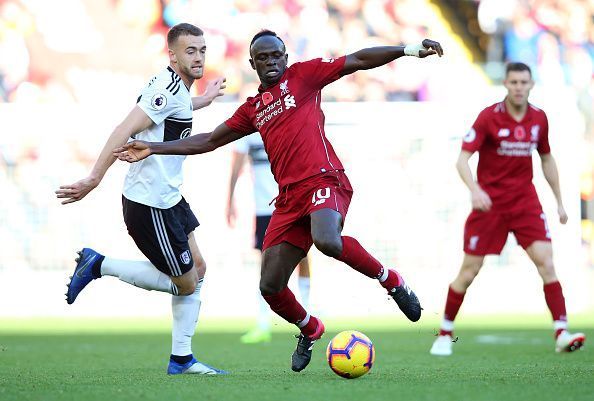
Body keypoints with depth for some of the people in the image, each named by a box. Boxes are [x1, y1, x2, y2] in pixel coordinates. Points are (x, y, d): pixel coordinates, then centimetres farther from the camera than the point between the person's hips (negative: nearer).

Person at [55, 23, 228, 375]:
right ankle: (98, 265, 4)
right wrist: (94, 179, -33)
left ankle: (181, 359, 15)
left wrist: (202, 101, 36)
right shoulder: (169, 88, -19)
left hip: (168, 198, 10)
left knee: (197, 270, 12)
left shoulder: (177, 87, 11)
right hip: (150, 204, -10)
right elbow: (126, 130, -27)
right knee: (186, 284, 0)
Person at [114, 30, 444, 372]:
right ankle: (310, 331, 29)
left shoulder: (302, 76, 9)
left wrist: (410, 50, -5)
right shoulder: (252, 109, 23)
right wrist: (152, 149, 22)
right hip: (289, 197, 6)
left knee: (327, 240, -38)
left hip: (323, 180, -6)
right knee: (270, 286, 0)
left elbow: (358, 61, 4)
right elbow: (209, 141, 27)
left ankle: (391, 280, -14)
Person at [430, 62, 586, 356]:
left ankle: (562, 334, -14)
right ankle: (445, 334, 18)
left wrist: (559, 201, 16)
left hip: (526, 202, 3)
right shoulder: (489, 117, -12)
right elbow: (463, 158, -17)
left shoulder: (539, 119, 2)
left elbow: (547, 160, 17)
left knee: (545, 260, -13)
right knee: (469, 270, 1)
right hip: (489, 202, -3)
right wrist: (474, 189, -35)